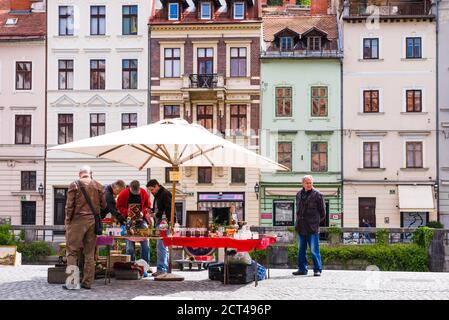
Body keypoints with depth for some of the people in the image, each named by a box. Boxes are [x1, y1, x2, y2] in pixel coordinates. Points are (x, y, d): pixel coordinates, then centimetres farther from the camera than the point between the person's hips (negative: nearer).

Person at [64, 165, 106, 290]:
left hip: (78, 220, -3)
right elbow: (103, 205, 9)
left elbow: (69, 205, -7)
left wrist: (67, 220, 3)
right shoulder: (98, 186, 5)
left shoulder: (74, 185, -3)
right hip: (93, 221, 3)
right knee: (90, 253, 9)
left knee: (72, 251, 2)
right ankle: (87, 282, 11)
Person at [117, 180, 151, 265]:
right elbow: (119, 206, -1)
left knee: (145, 243, -3)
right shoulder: (124, 193, -6)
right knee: (130, 244, -2)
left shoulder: (144, 193, 0)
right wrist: (127, 212, -16)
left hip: (141, 219, 2)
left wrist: (143, 212, -12)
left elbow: (148, 205, 6)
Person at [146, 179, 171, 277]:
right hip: (159, 223, 11)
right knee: (162, 246, 12)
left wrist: (156, 215, -15)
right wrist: (152, 211, 10)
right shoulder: (157, 195, 20)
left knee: (161, 246, -11)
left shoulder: (165, 194, -11)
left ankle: (161, 269, -9)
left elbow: (169, 210, -19)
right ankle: (166, 268, 17)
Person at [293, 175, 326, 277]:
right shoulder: (299, 195, 12)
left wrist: (316, 221, 2)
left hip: (312, 228, -6)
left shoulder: (317, 195, -4)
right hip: (301, 228, 6)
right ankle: (302, 269, 20)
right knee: (301, 250, 12)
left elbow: (322, 212, 1)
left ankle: (317, 269, 1)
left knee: (314, 250, -4)